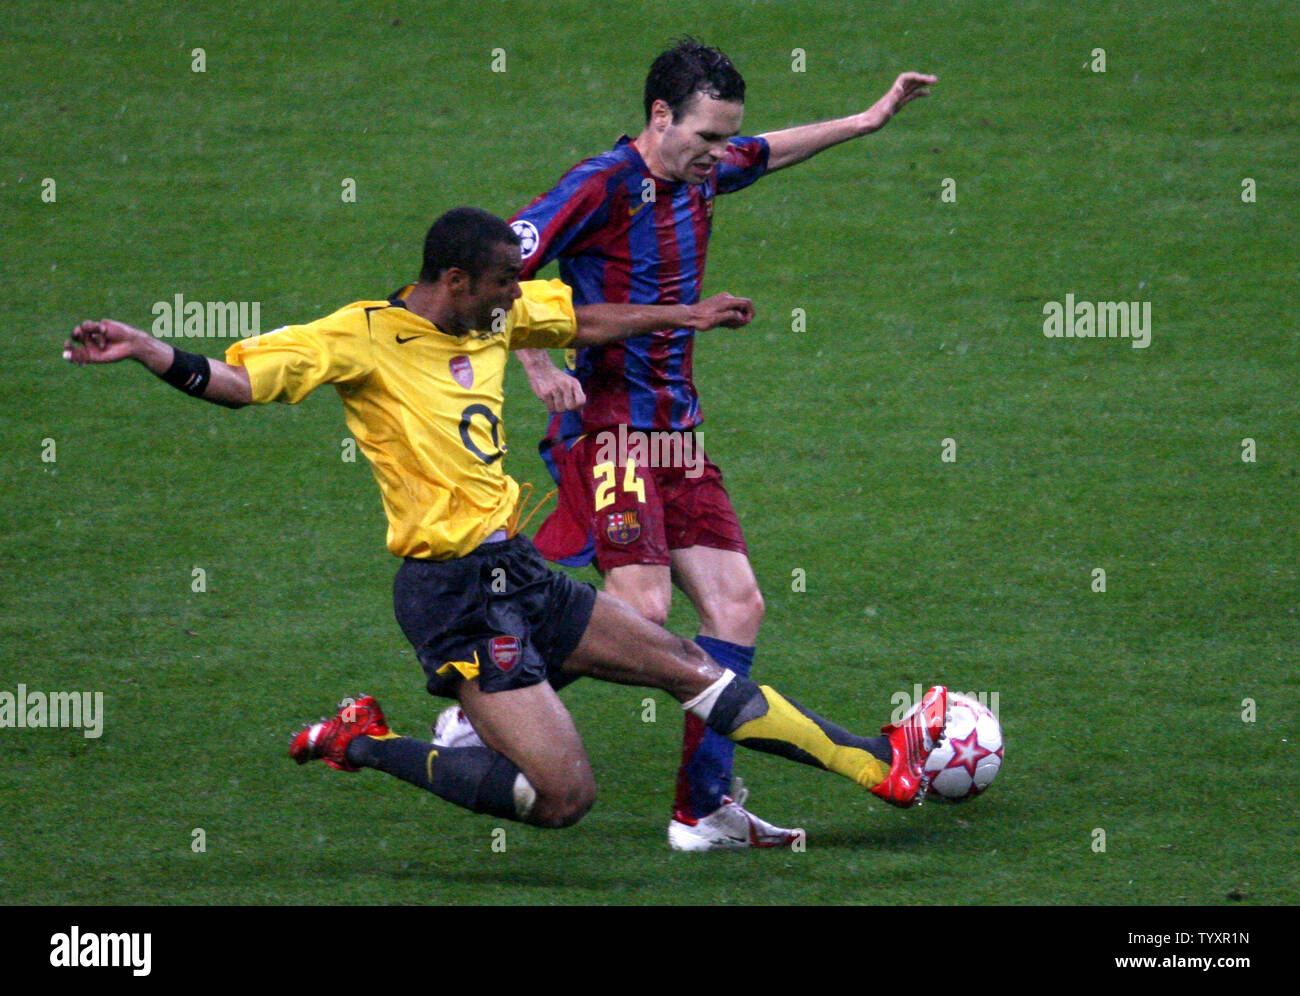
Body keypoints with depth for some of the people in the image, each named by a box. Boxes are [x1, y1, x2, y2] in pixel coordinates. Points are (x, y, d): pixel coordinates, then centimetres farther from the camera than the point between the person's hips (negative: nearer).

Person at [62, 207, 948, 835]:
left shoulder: (495, 316, 9)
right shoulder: (365, 337, -14)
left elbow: (582, 321, 28)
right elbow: (240, 379, -20)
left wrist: (686, 317, 34)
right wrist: (145, 351, -36)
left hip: (518, 574, 9)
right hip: (455, 594, -9)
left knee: (690, 667, 14)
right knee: (564, 798, -13)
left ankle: (880, 765, 23)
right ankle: (363, 744, 1)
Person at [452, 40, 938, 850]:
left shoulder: (701, 175, 10)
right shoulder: (605, 185, -14)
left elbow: (771, 153, 34)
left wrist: (869, 121, 36)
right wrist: (539, 366, -23)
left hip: (678, 435, 8)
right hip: (611, 432, -8)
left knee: (738, 605, 0)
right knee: (643, 608, -20)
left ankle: (705, 809, 4)